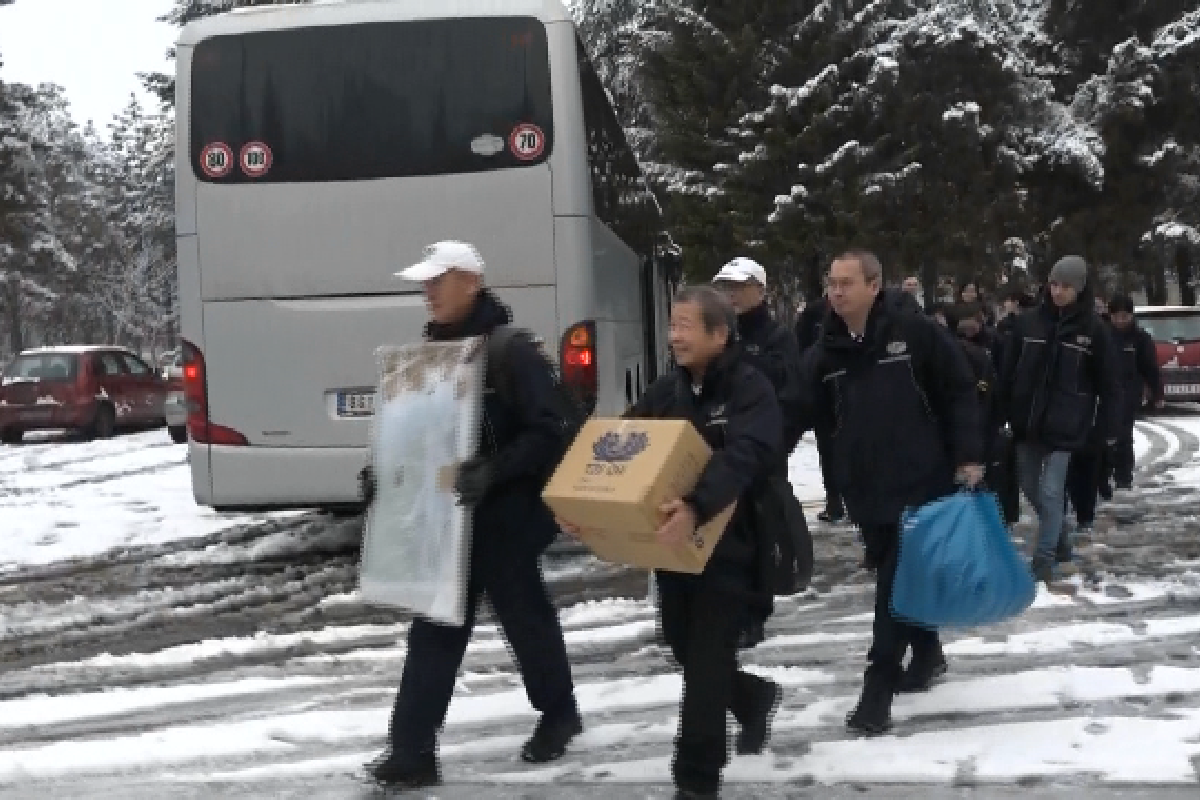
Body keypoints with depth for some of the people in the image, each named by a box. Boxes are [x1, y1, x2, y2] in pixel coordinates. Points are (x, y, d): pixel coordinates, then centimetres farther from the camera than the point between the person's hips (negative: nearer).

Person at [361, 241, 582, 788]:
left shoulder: (512, 353, -13)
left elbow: (546, 434, -19)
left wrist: (494, 471, -31)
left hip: (505, 517, -6)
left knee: (524, 616, 11)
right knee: (434, 629, 3)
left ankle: (558, 713, 36)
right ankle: (412, 752, 5)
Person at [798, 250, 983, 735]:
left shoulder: (915, 333, -8)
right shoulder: (825, 353, 4)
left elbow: (960, 392, -4)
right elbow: (810, 415, 7)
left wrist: (968, 456, -9)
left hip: (920, 481, -5)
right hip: (864, 487, 5)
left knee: (897, 582, -5)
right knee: (893, 576, 16)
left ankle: (880, 684, 1)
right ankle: (927, 653, 37)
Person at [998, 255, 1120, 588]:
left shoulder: (1092, 328, -5)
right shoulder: (1028, 322, 0)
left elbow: (1106, 383, -1)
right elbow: (1008, 371, 5)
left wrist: (1107, 427, -1)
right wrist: (1003, 412, 2)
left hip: (1065, 425, -3)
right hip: (1027, 421, 3)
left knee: (1051, 493, -5)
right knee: (1030, 489, 13)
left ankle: (1045, 563, 4)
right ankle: (1055, 535, 37)